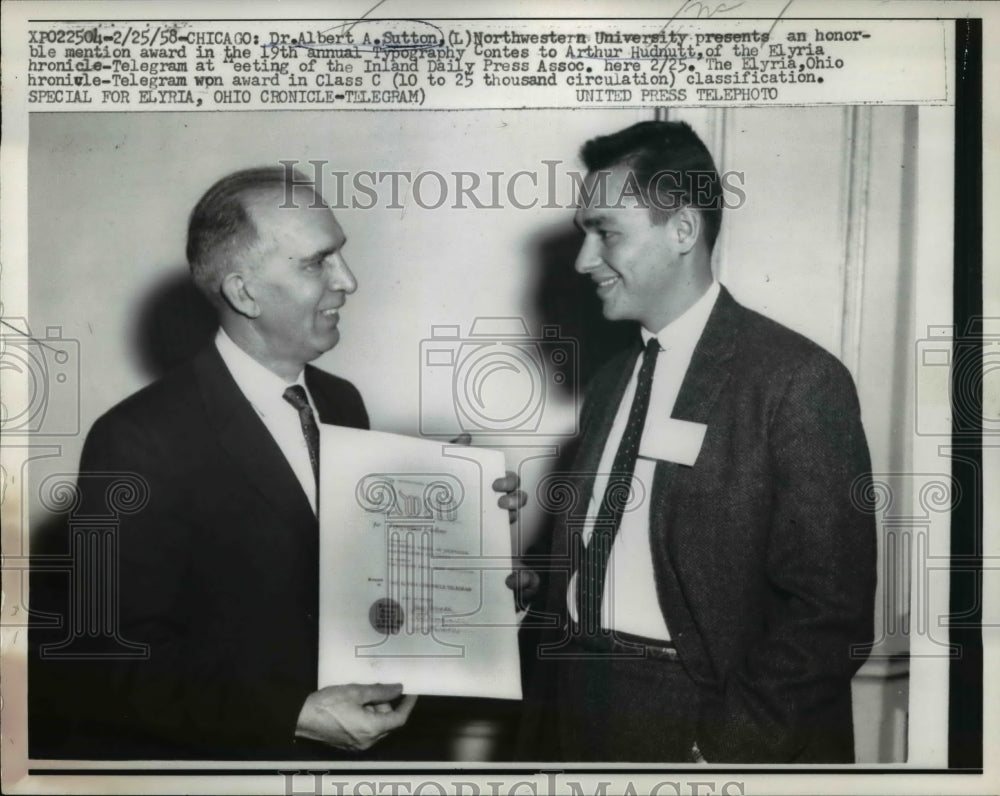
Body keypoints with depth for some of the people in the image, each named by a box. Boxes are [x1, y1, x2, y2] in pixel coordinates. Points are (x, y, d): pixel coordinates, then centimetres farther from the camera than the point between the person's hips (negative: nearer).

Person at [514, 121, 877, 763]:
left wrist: (723, 751, -16)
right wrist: (534, 582, -4)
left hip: (696, 726, -6)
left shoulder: (799, 381, -12)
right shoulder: (609, 383, 8)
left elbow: (830, 612, -14)